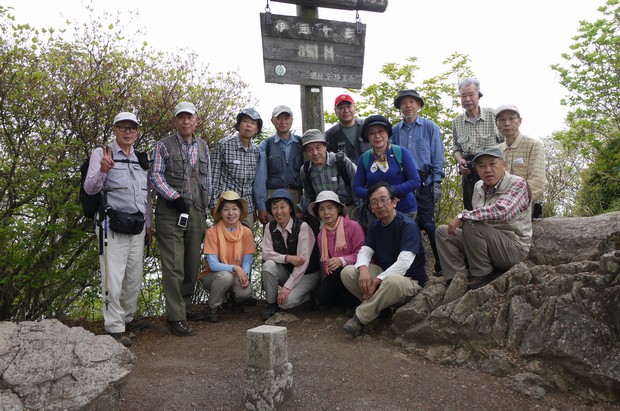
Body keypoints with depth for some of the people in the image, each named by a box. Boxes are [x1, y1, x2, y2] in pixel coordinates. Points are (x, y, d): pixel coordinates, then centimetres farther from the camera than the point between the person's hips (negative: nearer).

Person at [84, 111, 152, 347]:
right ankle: (115, 327, 3)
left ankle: (128, 318, 28)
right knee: (114, 278, -6)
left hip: (137, 227, 6)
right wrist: (102, 170, -31)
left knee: (134, 277, 12)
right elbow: (89, 188, -12)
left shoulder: (141, 158, 15)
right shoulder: (101, 153, -1)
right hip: (113, 226, -6)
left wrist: (148, 224, 20)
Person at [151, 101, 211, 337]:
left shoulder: (203, 146, 17)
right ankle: (176, 317, -1)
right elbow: (156, 176, -4)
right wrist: (174, 197, -14)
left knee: (193, 264, 10)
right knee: (174, 266, -7)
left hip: (196, 212, 5)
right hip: (171, 212, -5)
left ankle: (185, 307, 25)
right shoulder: (164, 146, 3)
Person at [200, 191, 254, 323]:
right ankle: (214, 307, -7)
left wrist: (245, 275, -27)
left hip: (237, 276, 2)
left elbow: (247, 261, -6)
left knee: (245, 292, -29)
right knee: (225, 276, -36)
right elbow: (213, 264, -17)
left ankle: (236, 301, 10)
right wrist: (234, 268, -31)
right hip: (213, 276, -2)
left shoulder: (246, 232, -5)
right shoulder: (212, 232, -14)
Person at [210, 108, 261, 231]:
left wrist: (256, 207, 14)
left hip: (248, 207, 4)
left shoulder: (256, 150, 8)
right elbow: (214, 176, -4)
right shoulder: (223, 145, -5)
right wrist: (214, 205, -7)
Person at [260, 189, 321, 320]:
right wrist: (287, 258, -28)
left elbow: (303, 261, -23)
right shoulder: (270, 227, -3)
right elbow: (266, 253, -10)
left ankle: (308, 297, 5)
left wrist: (287, 287, -27)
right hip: (286, 271, 5)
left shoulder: (302, 227, -18)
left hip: (307, 274, -5)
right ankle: (271, 304, -8)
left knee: (286, 301, -28)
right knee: (268, 265, -26)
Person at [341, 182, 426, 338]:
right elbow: (365, 251, -4)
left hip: (410, 281, -6)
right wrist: (363, 269, -28)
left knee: (392, 280, -41)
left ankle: (360, 318, -23)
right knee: (347, 272, -12)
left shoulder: (408, 225, -17)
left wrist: (377, 281, -31)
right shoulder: (375, 226, 8)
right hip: (383, 274, 7)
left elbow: (404, 262, -27)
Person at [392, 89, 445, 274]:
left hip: (424, 182, -3)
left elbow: (437, 157, 1)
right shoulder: (395, 131, 11)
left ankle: (441, 264, 3)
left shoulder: (430, 127, 4)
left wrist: (437, 183, -7)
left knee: (428, 223, -8)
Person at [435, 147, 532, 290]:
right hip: (490, 244, 8)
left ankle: (483, 275, -13)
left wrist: (462, 216, -31)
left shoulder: (517, 184, -14)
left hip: (514, 248, -8)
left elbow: (501, 212, -34)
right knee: (442, 231, 0)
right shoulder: (479, 187, 7)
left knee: (470, 224, -28)